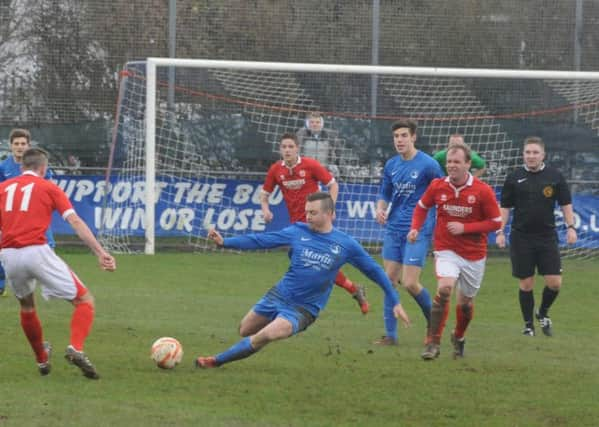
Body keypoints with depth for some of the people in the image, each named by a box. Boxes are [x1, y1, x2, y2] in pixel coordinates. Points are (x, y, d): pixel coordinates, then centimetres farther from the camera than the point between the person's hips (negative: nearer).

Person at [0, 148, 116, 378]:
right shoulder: (48, 188, 10)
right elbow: (75, 222, 0)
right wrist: (100, 253, -5)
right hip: (37, 252, -4)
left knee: (26, 305, 31)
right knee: (84, 300, 5)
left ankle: (41, 359, 40)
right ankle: (76, 348, -18)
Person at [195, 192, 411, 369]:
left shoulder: (345, 244, -8)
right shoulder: (298, 232, -3)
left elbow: (374, 270, 3)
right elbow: (260, 240, -2)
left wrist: (395, 302, 4)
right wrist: (224, 242, -12)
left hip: (304, 309, -4)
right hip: (278, 295, 4)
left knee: (266, 336, -26)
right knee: (245, 331, 14)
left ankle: (216, 361, -14)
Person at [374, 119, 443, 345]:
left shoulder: (428, 164, -9)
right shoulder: (391, 165, 8)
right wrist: (380, 209, -3)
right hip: (393, 229, 6)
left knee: (410, 283, -11)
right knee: (390, 280, 3)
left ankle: (433, 319, 15)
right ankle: (390, 334, 9)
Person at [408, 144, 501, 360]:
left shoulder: (483, 191, -11)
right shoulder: (437, 186, -4)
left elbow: (495, 222, -7)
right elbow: (422, 206, 14)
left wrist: (465, 228, -17)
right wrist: (415, 228, -3)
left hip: (474, 255, 0)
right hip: (446, 251, 0)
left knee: (465, 302, 11)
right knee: (444, 289, -25)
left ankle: (458, 337, 42)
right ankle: (433, 342, -20)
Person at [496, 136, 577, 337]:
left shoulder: (554, 176, 3)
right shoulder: (514, 178, 3)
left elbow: (566, 204, 8)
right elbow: (505, 207, 7)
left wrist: (570, 227, -2)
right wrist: (500, 231, 0)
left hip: (547, 237, 0)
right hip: (521, 238, 0)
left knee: (555, 282, -6)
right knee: (526, 283, 1)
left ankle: (543, 313, 22)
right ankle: (528, 325, 14)